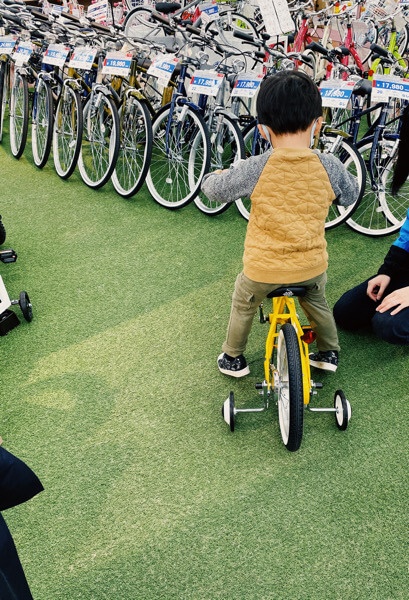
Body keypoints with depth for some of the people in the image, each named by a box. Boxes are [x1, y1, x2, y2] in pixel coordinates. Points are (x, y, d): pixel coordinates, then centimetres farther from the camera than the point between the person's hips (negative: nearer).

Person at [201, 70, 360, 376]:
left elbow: (213, 188, -5)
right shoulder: (330, 166, -12)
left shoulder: (254, 169, -20)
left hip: (263, 268, -2)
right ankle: (329, 353, 47)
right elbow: (350, 196, 8)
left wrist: (217, 175, 18)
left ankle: (233, 359, 40)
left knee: (243, 305, 26)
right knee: (317, 303, 33)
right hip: (312, 265, 3)